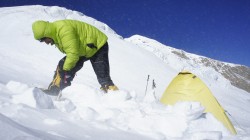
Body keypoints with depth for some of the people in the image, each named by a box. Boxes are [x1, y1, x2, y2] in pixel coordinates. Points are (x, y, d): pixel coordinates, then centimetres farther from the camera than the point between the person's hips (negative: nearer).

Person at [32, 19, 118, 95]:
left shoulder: (64, 29, -33)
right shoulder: (55, 33, -1)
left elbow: (73, 54, -34)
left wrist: (66, 69, -24)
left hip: (97, 46, -9)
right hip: (82, 50, 9)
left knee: (103, 77, -15)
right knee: (62, 65, -3)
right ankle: (53, 90, 1)